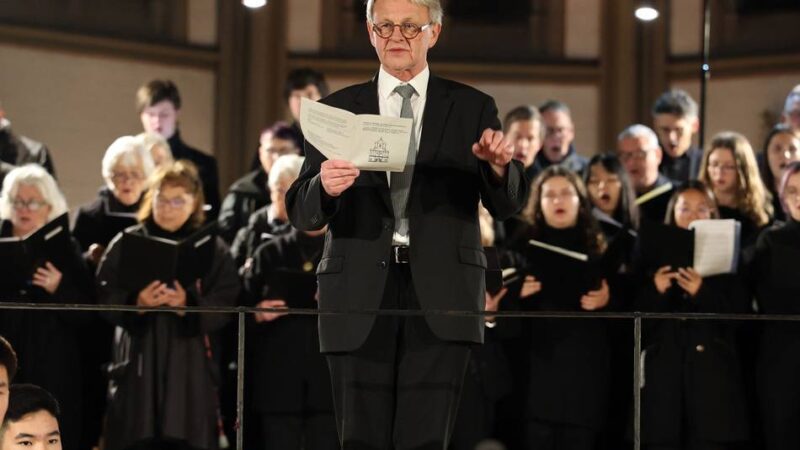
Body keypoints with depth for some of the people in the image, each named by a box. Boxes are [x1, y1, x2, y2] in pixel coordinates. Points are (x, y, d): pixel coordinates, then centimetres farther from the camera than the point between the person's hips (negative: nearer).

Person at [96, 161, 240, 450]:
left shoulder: (212, 249, 7)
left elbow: (224, 305, -3)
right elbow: (106, 299, 0)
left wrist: (188, 305, -20)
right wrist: (137, 304, -19)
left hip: (190, 364, 0)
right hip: (139, 364, 0)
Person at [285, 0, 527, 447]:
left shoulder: (472, 108, 11)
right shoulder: (337, 109, 11)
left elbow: (506, 204, 5)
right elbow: (302, 213, 4)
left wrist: (499, 167, -18)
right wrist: (324, 187, -20)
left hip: (440, 296, -1)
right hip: (360, 297, 1)